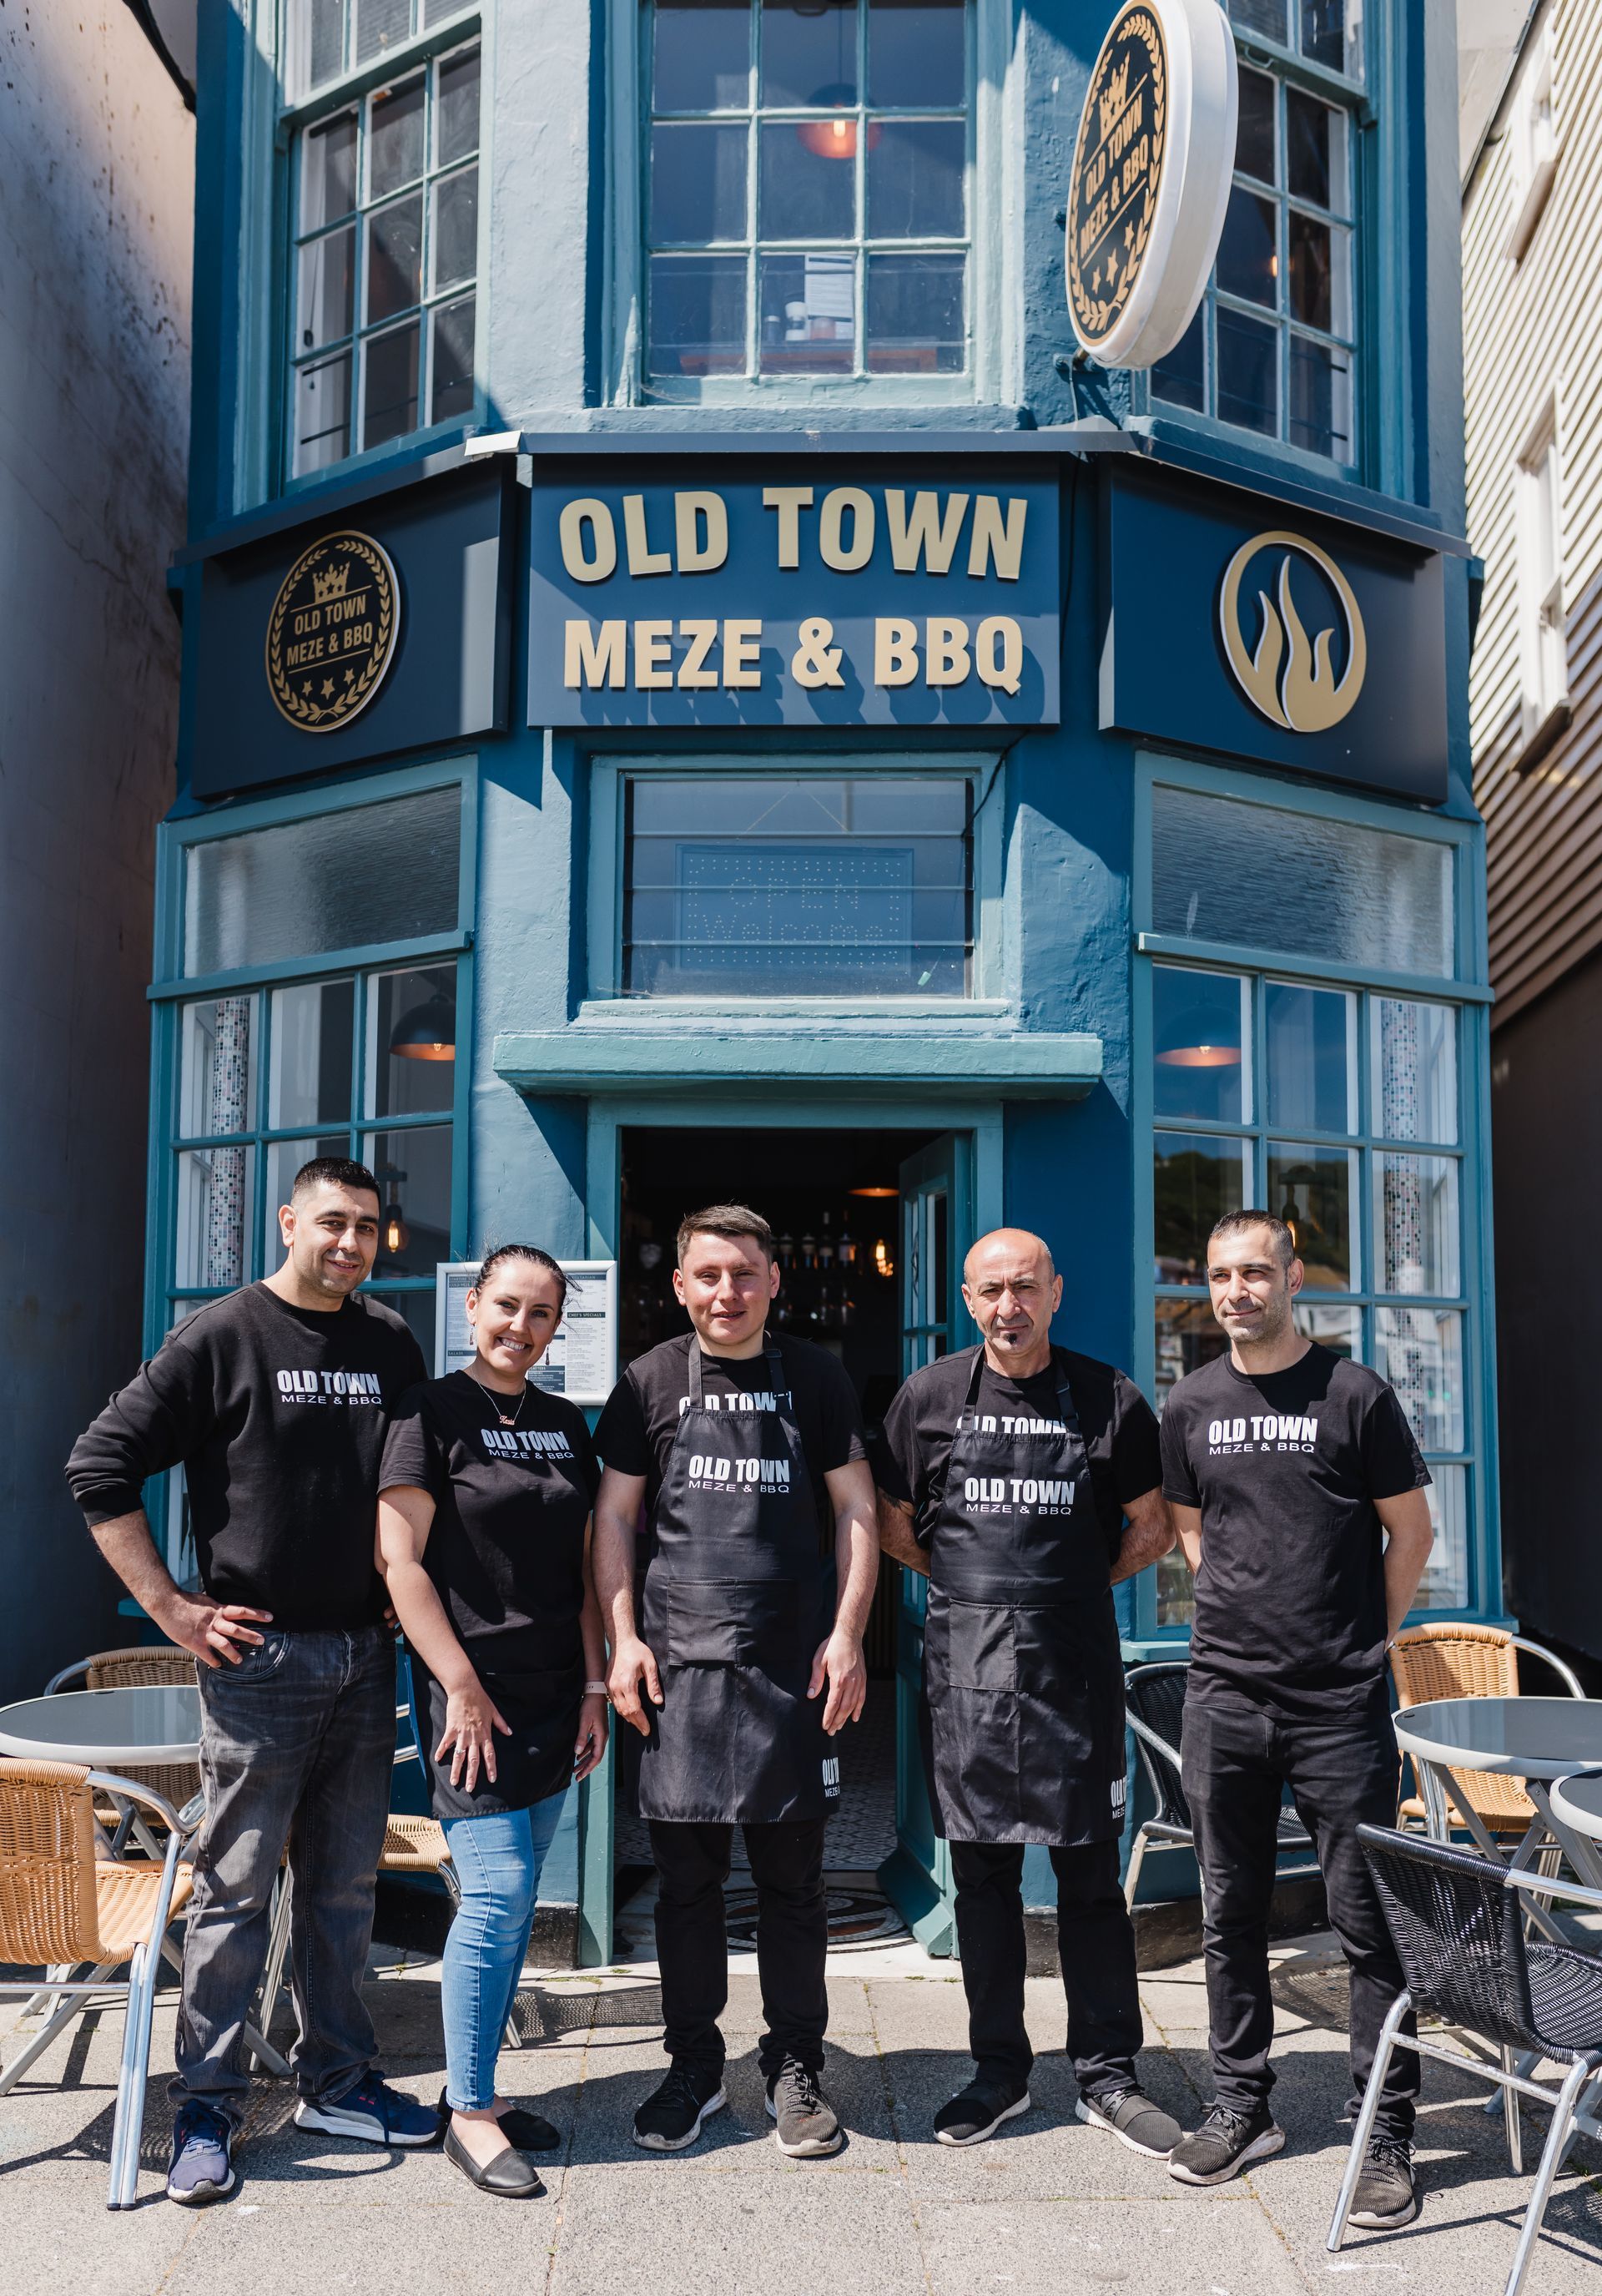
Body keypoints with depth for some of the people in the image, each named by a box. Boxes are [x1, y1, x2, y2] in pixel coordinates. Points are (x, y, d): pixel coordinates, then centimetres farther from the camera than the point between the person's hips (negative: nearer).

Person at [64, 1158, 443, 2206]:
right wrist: (171, 1607, -10)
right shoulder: (221, 1336, -7)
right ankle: (208, 2105, 16)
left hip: (365, 1657, 5)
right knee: (236, 1889, 2)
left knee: (346, 1886, 14)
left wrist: (409, 1593, 12)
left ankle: (338, 2081, 27)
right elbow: (99, 1466, -8)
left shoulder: (393, 1344, 8)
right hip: (259, 1656, -5)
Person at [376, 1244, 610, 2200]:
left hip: (556, 1692, 6)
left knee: (517, 1901, 10)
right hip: (471, 1686, -6)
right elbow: (400, 1559, -10)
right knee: (497, 1890, -9)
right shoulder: (432, 1411, -5)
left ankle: (481, 2088, 22)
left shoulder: (567, 1425, 12)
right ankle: (469, 2113, 4)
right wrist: (462, 1686, -14)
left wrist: (595, 1688, 8)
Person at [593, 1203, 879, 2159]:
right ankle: (694, 2068, 22)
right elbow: (614, 1517, 7)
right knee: (686, 1880, 7)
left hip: (794, 1668, 0)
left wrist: (848, 1633, -3)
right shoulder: (651, 1383, 5)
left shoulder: (818, 1380, 5)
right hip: (680, 1666, 0)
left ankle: (796, 2070, 21)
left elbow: (857, 1513, 6)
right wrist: (623, 1637, -2)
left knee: (793, 1877, 8)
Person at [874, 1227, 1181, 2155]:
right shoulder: (929, 1397, 4)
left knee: (1090, 1871, 5)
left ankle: (1108, 2076, 18)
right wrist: (979, 1584, 9)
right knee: (983, 1872, 9)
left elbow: (1153, 1530, 11)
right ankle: (1000, 2071, 22)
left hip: (1074, 1664, -1)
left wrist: (1074, 1587, 8)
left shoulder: (1110, 1399, 1)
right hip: (966, 1665, 1)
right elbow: (896, 1530, 12)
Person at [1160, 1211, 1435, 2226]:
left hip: (1340, 1704, -3)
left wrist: (1365, 1642, 4)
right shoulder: (1192, 1407, 6)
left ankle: (1387, 2134, 13)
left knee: (1370, 1921, 1)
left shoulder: (1356, 1396, -4)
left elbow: (1411, 1532, 3)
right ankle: (1242, 2108, 26)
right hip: (1225, 1696, 4)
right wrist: (1241, 1619, 12)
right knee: (1231, 1914, 12)